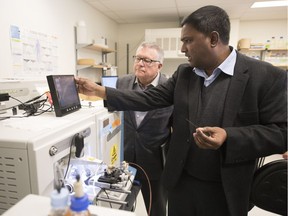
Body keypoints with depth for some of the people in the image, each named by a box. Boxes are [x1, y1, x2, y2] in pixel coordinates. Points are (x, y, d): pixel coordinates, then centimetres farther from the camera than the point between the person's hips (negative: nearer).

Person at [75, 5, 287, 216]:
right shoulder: (183, 74, 2)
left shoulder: (267, 77, -12)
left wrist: (229, 137, -26)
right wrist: (99, 91, -4)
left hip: (225, 190, -3)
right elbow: (148, 99, 0)